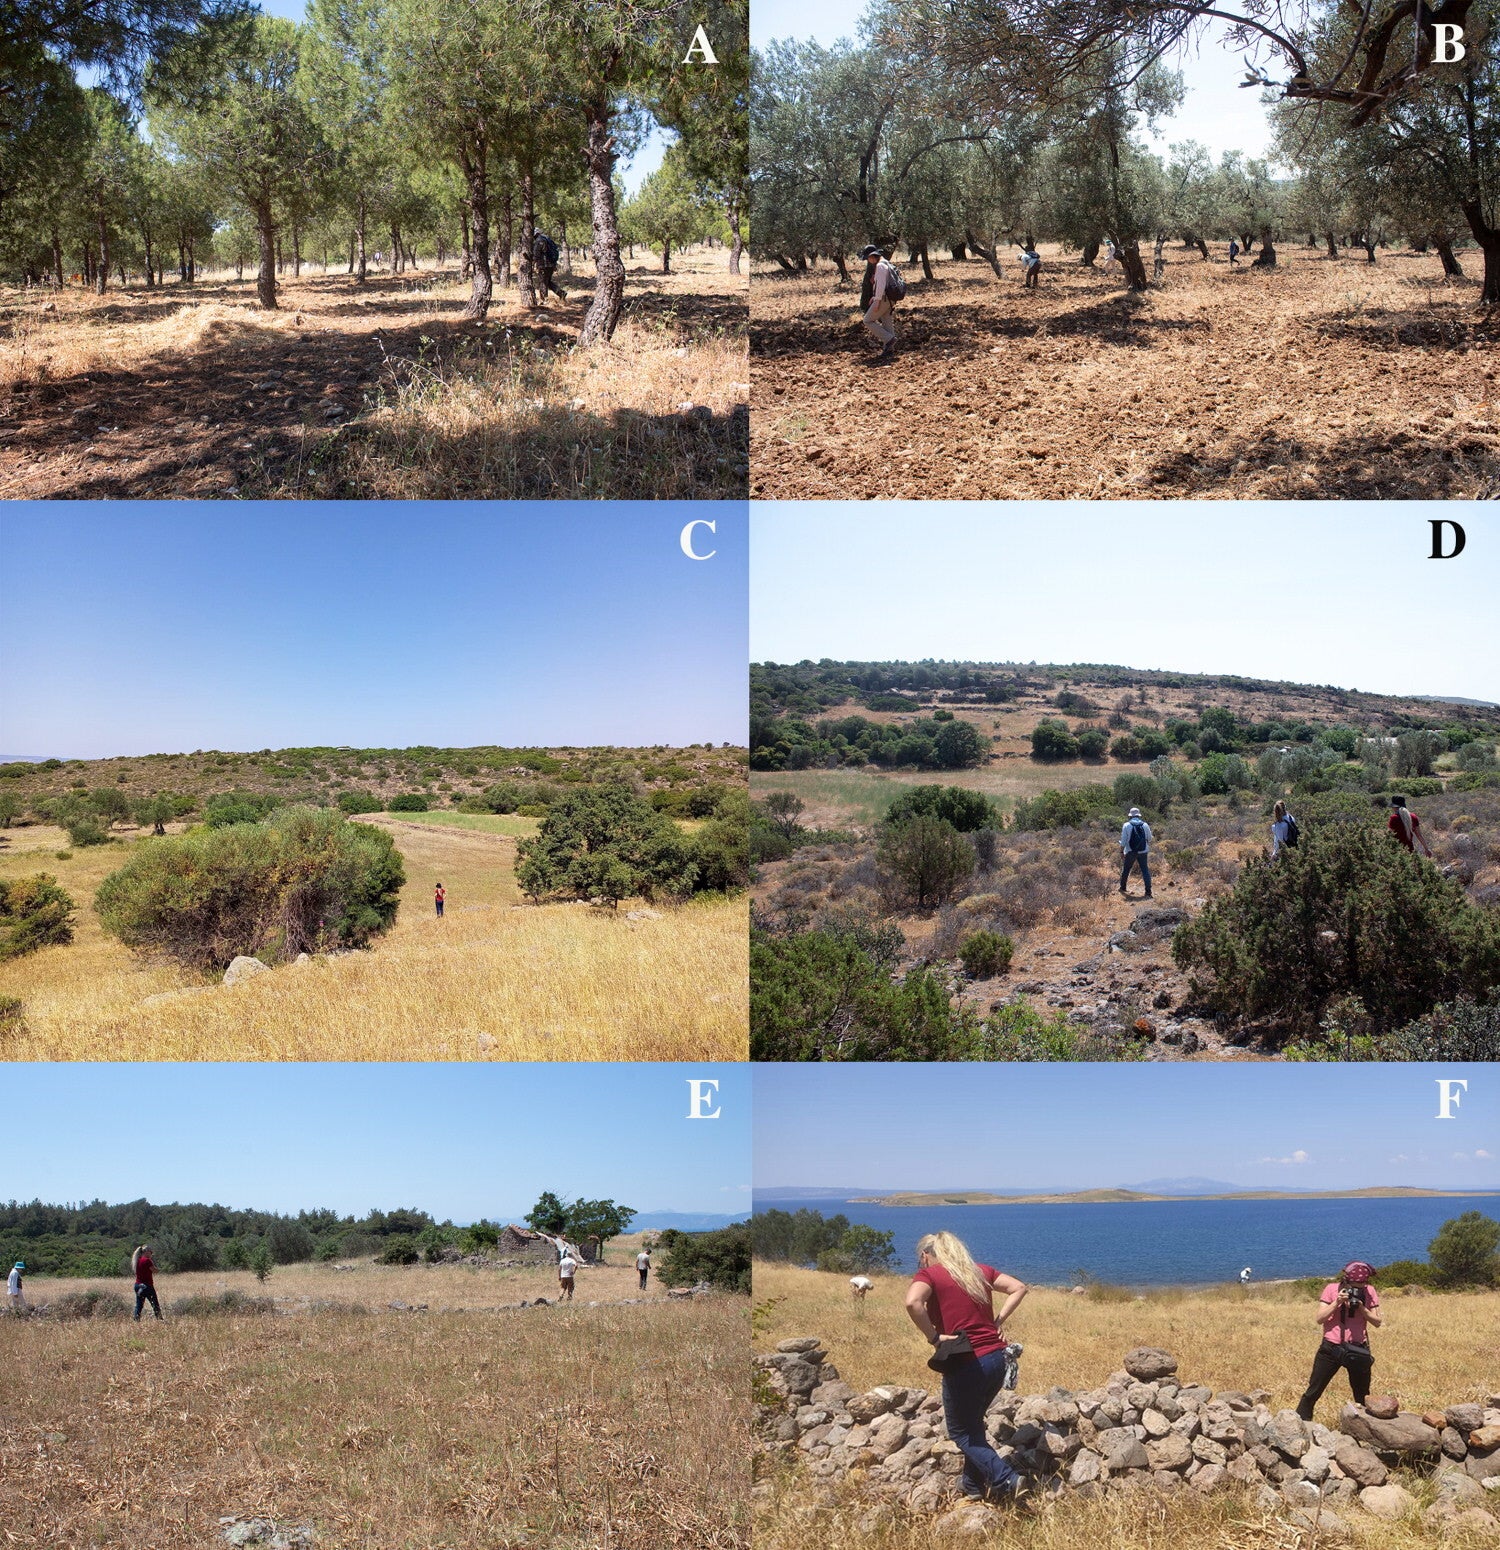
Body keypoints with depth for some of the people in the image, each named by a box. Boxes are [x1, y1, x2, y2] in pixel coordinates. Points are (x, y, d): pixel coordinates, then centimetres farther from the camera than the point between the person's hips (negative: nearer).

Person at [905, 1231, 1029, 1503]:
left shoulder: (929, 1274, -5)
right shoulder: (980, 1271, 12)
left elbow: (913, 1303, -26)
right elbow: (1019, 1288, 12)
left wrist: (934, 1338, -14)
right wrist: (998, 1322, 9)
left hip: (964, 1365, -6)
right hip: (997, 1358, 6)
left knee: (961, 1431, 12)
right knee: (973, 1422, 26)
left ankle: (1006, 1481, -1)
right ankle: (974, 1484, 33)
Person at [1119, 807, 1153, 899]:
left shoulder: (1127, 825, -5)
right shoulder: (1145, 825, 0)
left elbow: (1123, 840, -6)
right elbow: (1149, 839, 10)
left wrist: (1121, 851, 2)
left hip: (1130, 852, -1)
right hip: (1143, 852, 1)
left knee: (1126, 870, 16)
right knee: (1145, 871, 1)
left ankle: (1122, 887, 29)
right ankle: (1148, 892, -6)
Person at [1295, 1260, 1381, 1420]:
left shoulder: (1369, 1292, -2)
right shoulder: (1332, 1289, -6)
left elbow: (1377, 1322, -2)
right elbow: (1320, 1319, -9)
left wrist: (1361, 1308, -18)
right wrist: (1337, 1302, -21)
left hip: (1357, 1350, 1)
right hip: (1331, 1348, -1)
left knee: (1363, 1397, 10)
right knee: (1313, 1392, 1)